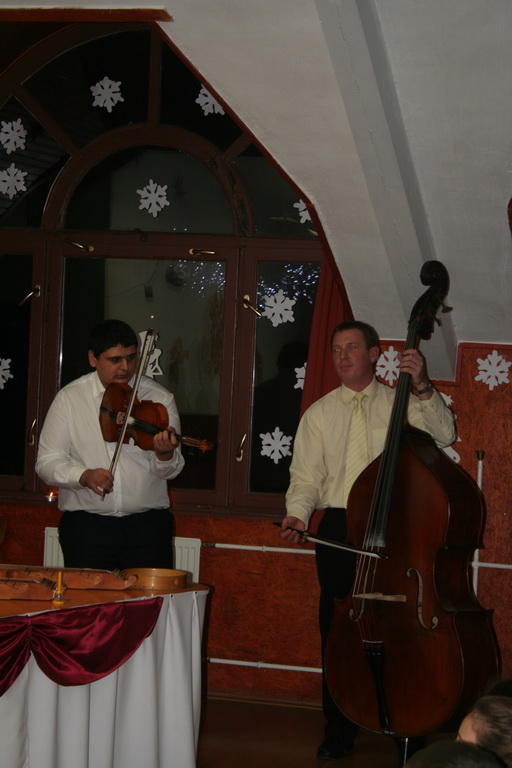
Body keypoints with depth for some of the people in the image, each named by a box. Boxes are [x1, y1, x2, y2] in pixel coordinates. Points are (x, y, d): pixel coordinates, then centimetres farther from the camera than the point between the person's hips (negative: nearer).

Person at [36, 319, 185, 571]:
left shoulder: (159, 398, 1)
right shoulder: (69, 398, 1)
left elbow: (170, 470, -2)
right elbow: (47, 462, -1)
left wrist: (164, 456, -25)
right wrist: (83, 476, -19)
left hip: (147, 523, 0)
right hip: (86, 522, 0)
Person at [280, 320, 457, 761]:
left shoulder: (402, 404, 7)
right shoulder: (320, 414, 12)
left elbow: (444, 436, -10)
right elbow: (306, 477, 8)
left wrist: (424, 389, -22)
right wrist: (298, 513, -11)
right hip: (339, 531, 2)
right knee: (337, 631, 4)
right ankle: (339, 732, 16)